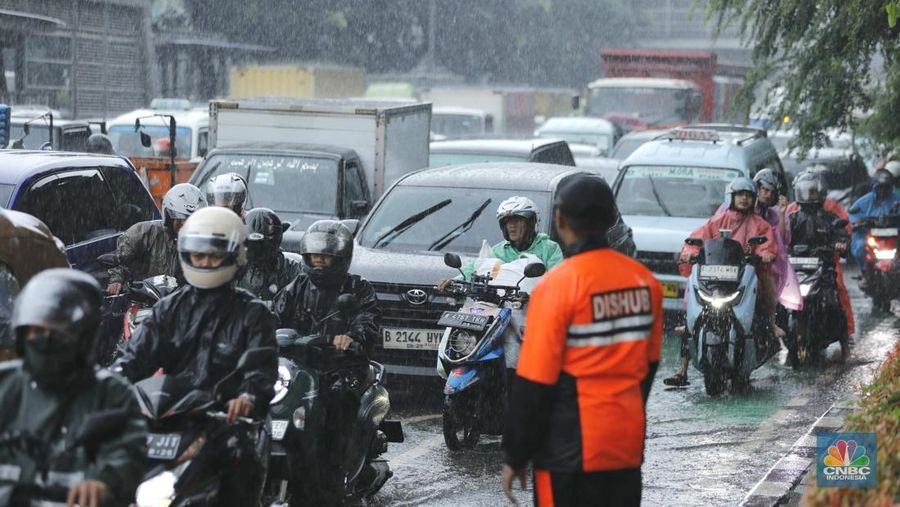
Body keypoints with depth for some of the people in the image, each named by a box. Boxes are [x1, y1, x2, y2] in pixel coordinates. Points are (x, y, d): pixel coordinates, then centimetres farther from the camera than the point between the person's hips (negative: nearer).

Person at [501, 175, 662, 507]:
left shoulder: (557, 285, -15)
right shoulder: (644, 281, 1)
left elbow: (535, 383, -13)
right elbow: (649, 364, 11)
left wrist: (515, 457, -5)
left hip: (572, 452, -5)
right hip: (627, 444, 5)